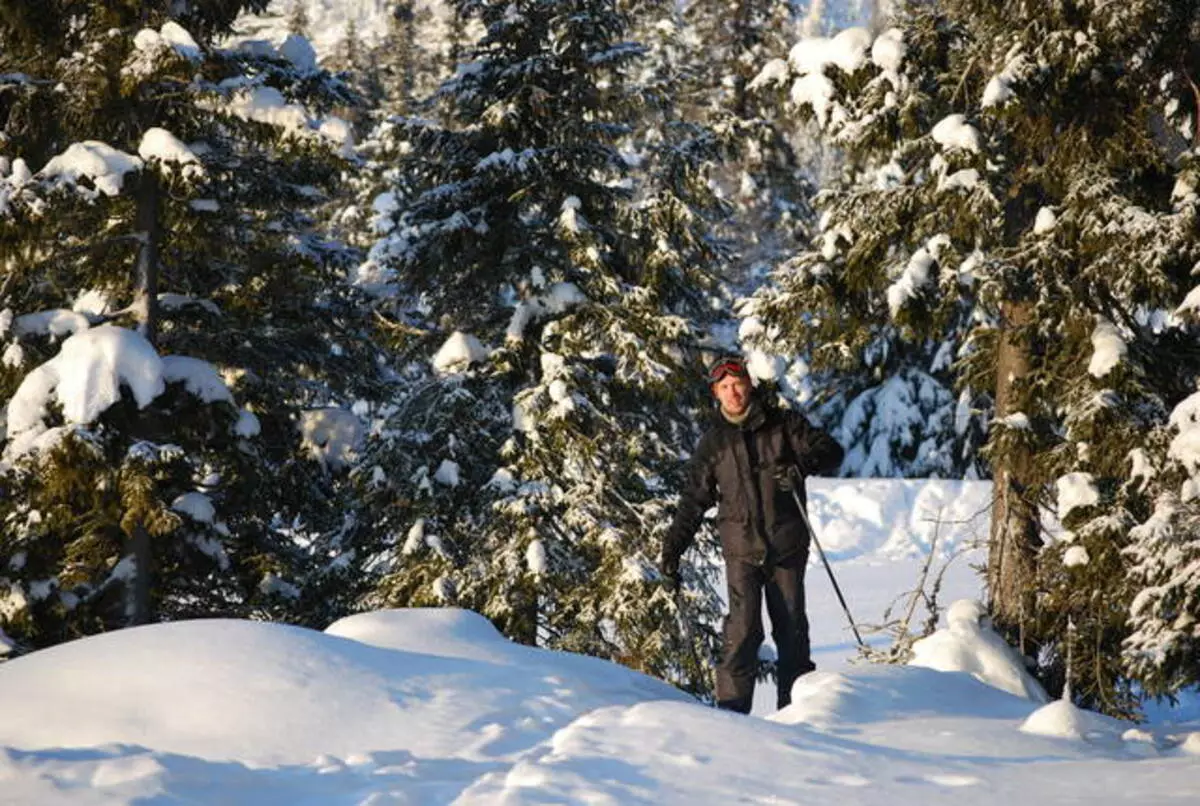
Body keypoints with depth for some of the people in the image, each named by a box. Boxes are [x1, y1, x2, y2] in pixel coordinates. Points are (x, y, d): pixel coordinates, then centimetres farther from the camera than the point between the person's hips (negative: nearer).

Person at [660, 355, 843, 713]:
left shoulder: (783, 424, 6)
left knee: (791, 628, 3)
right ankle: (731, 708, -11)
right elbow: (693, 501, 14)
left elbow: (831, 451, -1)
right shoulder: (713, 442, 10)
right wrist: (672, 549, 8)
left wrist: (801, 464, -22)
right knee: (744, 628, -13)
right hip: (742, 548, 0)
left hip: (787, 546, 0)